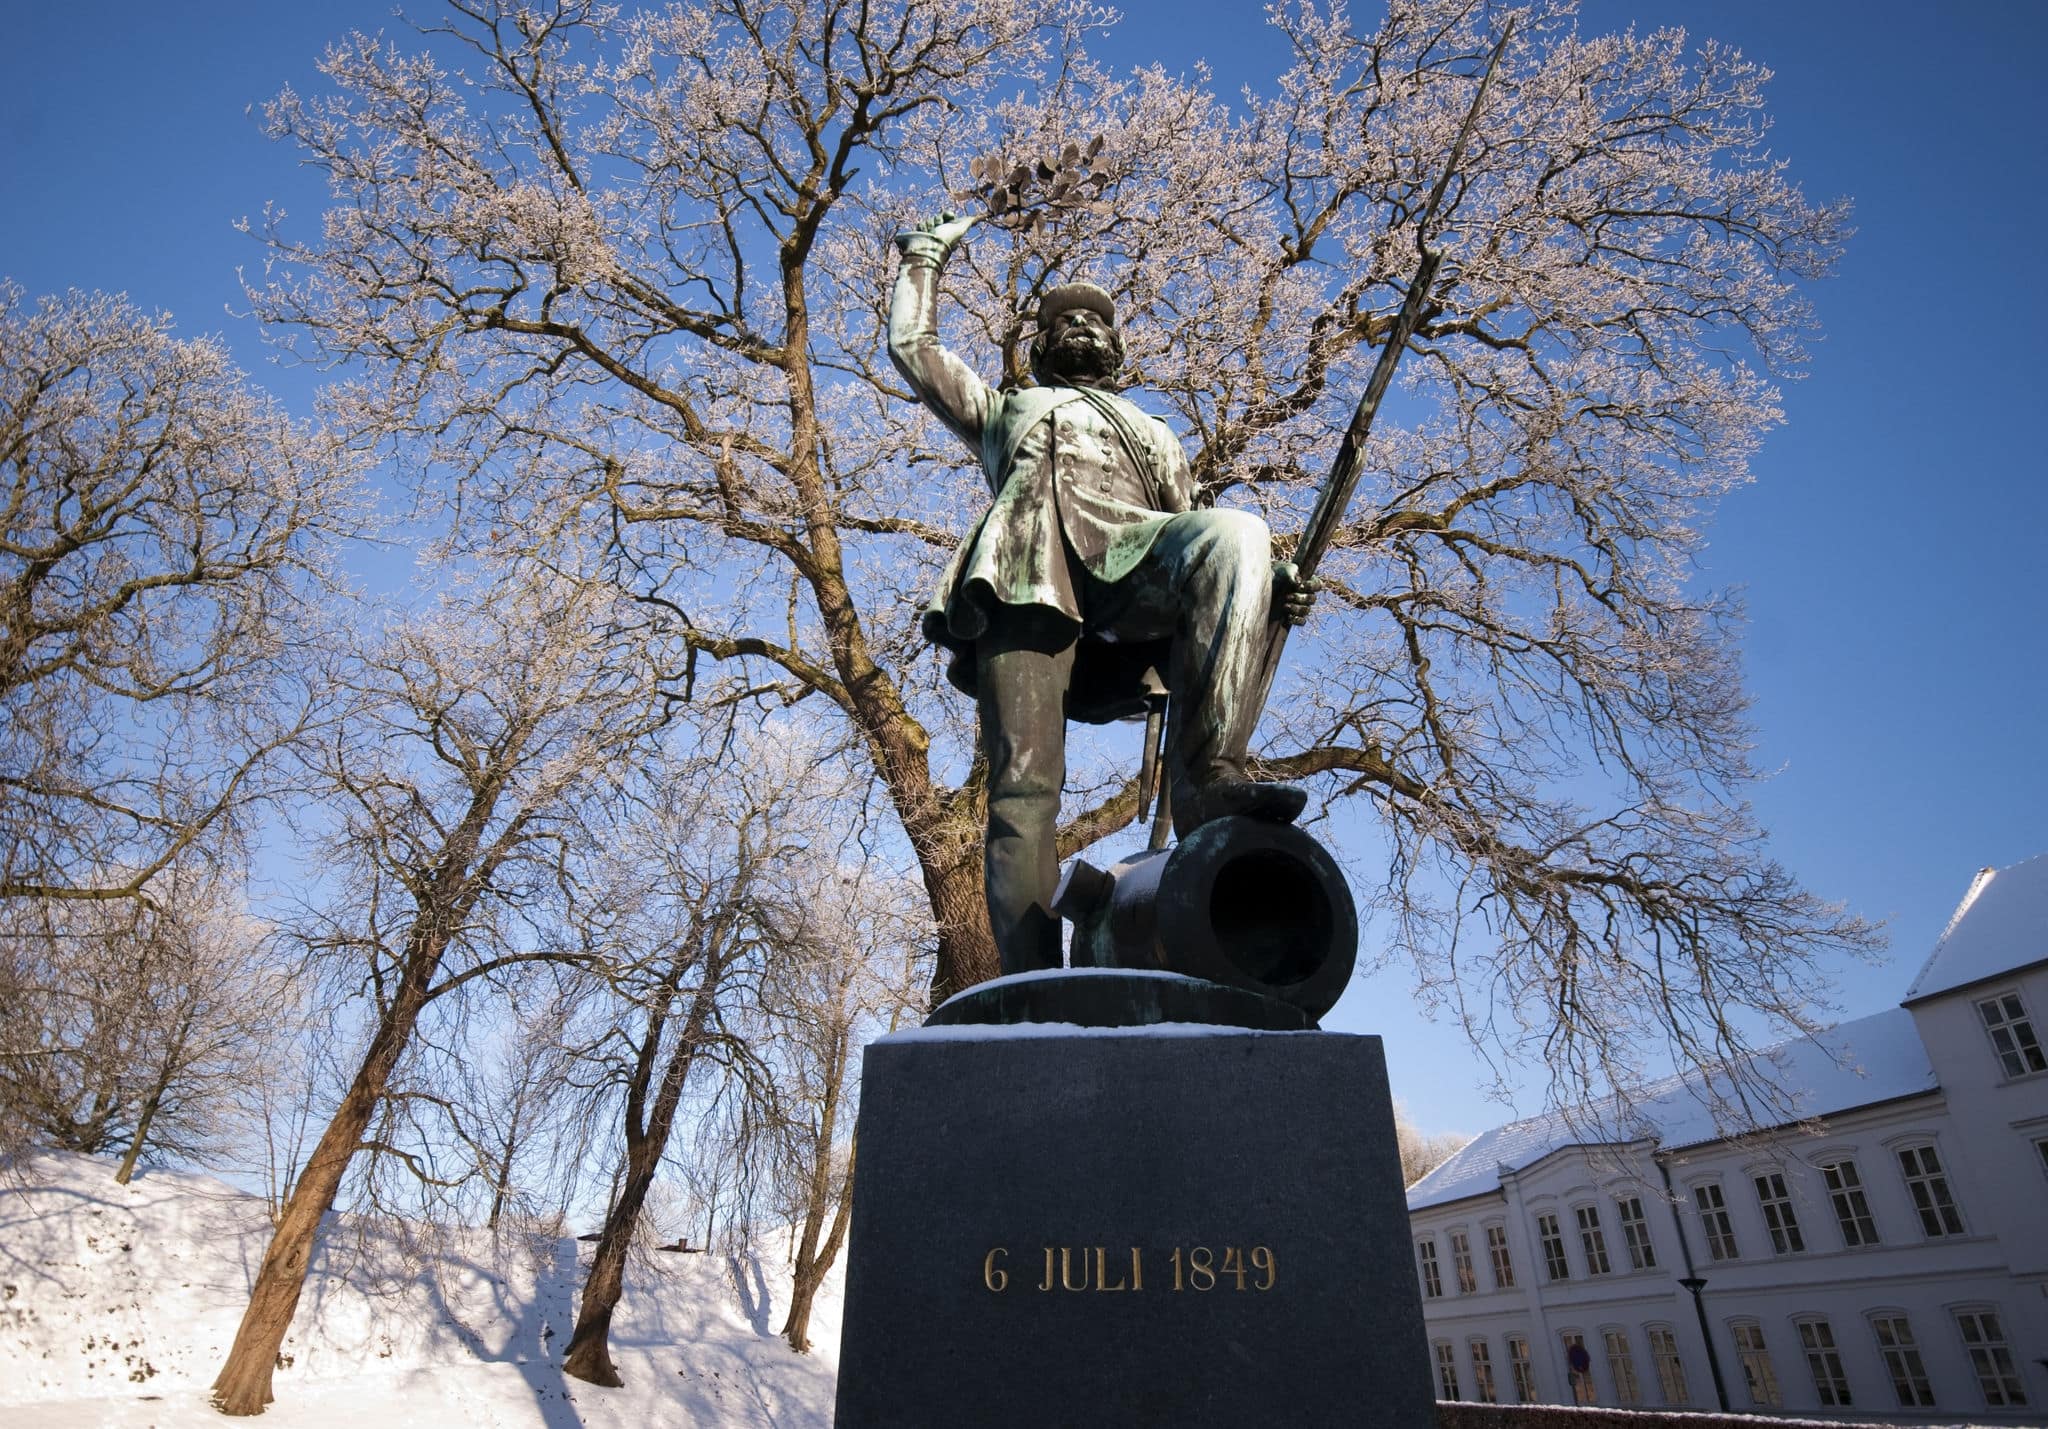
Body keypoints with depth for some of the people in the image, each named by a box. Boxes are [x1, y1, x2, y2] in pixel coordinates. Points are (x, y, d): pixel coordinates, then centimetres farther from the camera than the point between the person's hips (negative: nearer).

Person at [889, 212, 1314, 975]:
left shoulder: (1155, 437, 42)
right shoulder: (1005, 411, 43)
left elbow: (1193, 537, 28)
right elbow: (912, 346, 37)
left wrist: (1268, 581, 8)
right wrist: (925, 253, 48)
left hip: (1129, 554, 1)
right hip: (1026, 572, -1)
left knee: (1235, 530, -34)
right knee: (1023, 788, -20)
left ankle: (1207, 779, -44)